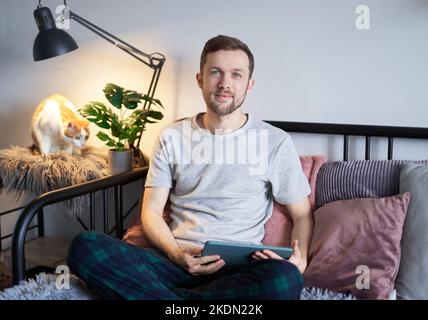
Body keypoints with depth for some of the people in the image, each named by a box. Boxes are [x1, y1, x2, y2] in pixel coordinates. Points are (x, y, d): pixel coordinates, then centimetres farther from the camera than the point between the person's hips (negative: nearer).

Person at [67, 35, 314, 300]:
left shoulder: (275, 142, 7)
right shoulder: (172, 138, 11)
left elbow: (302, 214, 11)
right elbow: (151, 211, 9)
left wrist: (300, 259, -11)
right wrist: (175, 253, -12)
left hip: (240, 268, 0)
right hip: (177, 261, 1)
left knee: (286, 280, -37)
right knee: (85, 246, -23)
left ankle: (165, 297, -20)